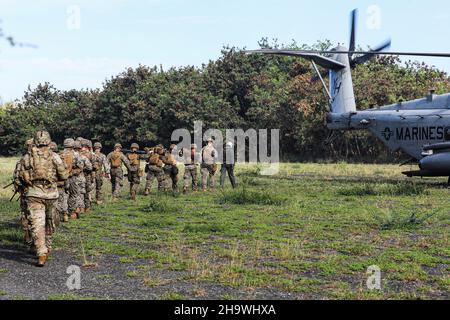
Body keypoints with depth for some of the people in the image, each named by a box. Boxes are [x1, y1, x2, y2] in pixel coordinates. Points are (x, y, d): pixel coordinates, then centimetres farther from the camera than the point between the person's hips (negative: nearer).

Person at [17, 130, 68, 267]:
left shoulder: (27, 157, 0)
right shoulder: (54, 156, -3)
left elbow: (22, 176, 2)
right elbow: (64, 175, -2)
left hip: (33, 193, 0)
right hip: (51, 194, 0)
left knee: (37, 224, -4)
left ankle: (41, 254, -15)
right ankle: (47, 248, 32)